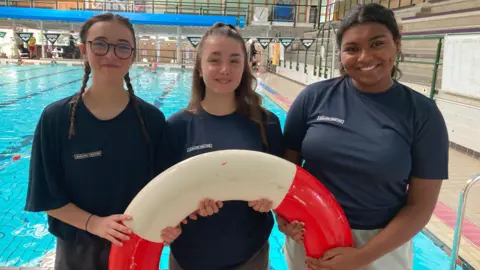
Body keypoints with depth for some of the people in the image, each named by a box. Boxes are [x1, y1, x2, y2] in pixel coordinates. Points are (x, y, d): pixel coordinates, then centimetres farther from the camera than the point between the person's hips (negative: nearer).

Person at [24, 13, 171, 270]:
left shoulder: (152, 119, -9)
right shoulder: (55, 118, -12)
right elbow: (47, 198, -7)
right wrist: (94, 223, -20)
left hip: (137, 245, 1)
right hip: (78, 247, 0)